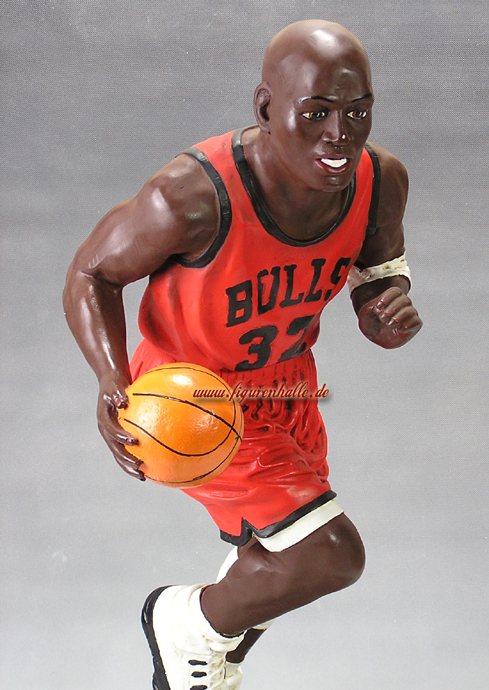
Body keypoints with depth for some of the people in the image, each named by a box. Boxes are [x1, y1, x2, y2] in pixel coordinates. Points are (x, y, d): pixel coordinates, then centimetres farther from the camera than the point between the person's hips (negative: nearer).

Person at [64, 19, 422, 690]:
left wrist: (389, 315, -25)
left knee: (269, 573, 24)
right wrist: (114, 384, -36)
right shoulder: (193, 197, -35)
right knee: (331, 555, -17)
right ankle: (185, 623, 13)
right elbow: (91, 274, -19)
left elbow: (378, 271, 0)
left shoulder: (381, 180, -19)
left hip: (285, 383, 7)